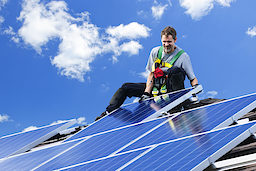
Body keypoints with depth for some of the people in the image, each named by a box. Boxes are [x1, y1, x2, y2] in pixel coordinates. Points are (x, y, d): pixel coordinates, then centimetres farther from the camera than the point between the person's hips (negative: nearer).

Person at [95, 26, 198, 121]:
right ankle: (108, 113, -2)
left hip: (171, 89, -4)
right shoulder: (155, 52, 1)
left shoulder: (183, 56, -11)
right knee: (126, 87, -5)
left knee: (175, 70, -34)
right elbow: (151, 74, 1)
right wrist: (146, 93, -12)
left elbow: (193, 79, -8)